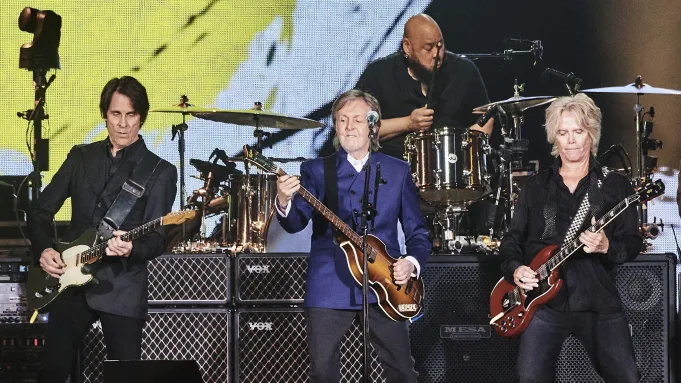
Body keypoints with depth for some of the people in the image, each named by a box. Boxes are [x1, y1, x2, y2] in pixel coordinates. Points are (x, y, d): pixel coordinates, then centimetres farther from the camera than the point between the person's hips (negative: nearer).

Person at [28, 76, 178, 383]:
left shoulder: (160, 172, -2)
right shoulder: (81, 157, 10)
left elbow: (158, 237, -8)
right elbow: (41, 210, 13)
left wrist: (131, 249, -29)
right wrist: (43, 249, -5)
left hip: (122, 289, -3)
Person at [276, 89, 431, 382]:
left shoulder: (397, 171, 11)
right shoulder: (315, 170, 7)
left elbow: (417, 231, 13)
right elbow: (295, 223, -7)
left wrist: (413, 262, -7)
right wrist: (284, 202, -29)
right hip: (329, 288, -1)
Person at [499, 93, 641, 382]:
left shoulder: (615, 185, 6)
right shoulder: (535, 187, 12)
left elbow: (633, 243, 1)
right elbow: (512, 238, 13)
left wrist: (606, 247, -19)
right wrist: (515, 268, -6)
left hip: (600, 301, -1)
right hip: (544, 300, 1)